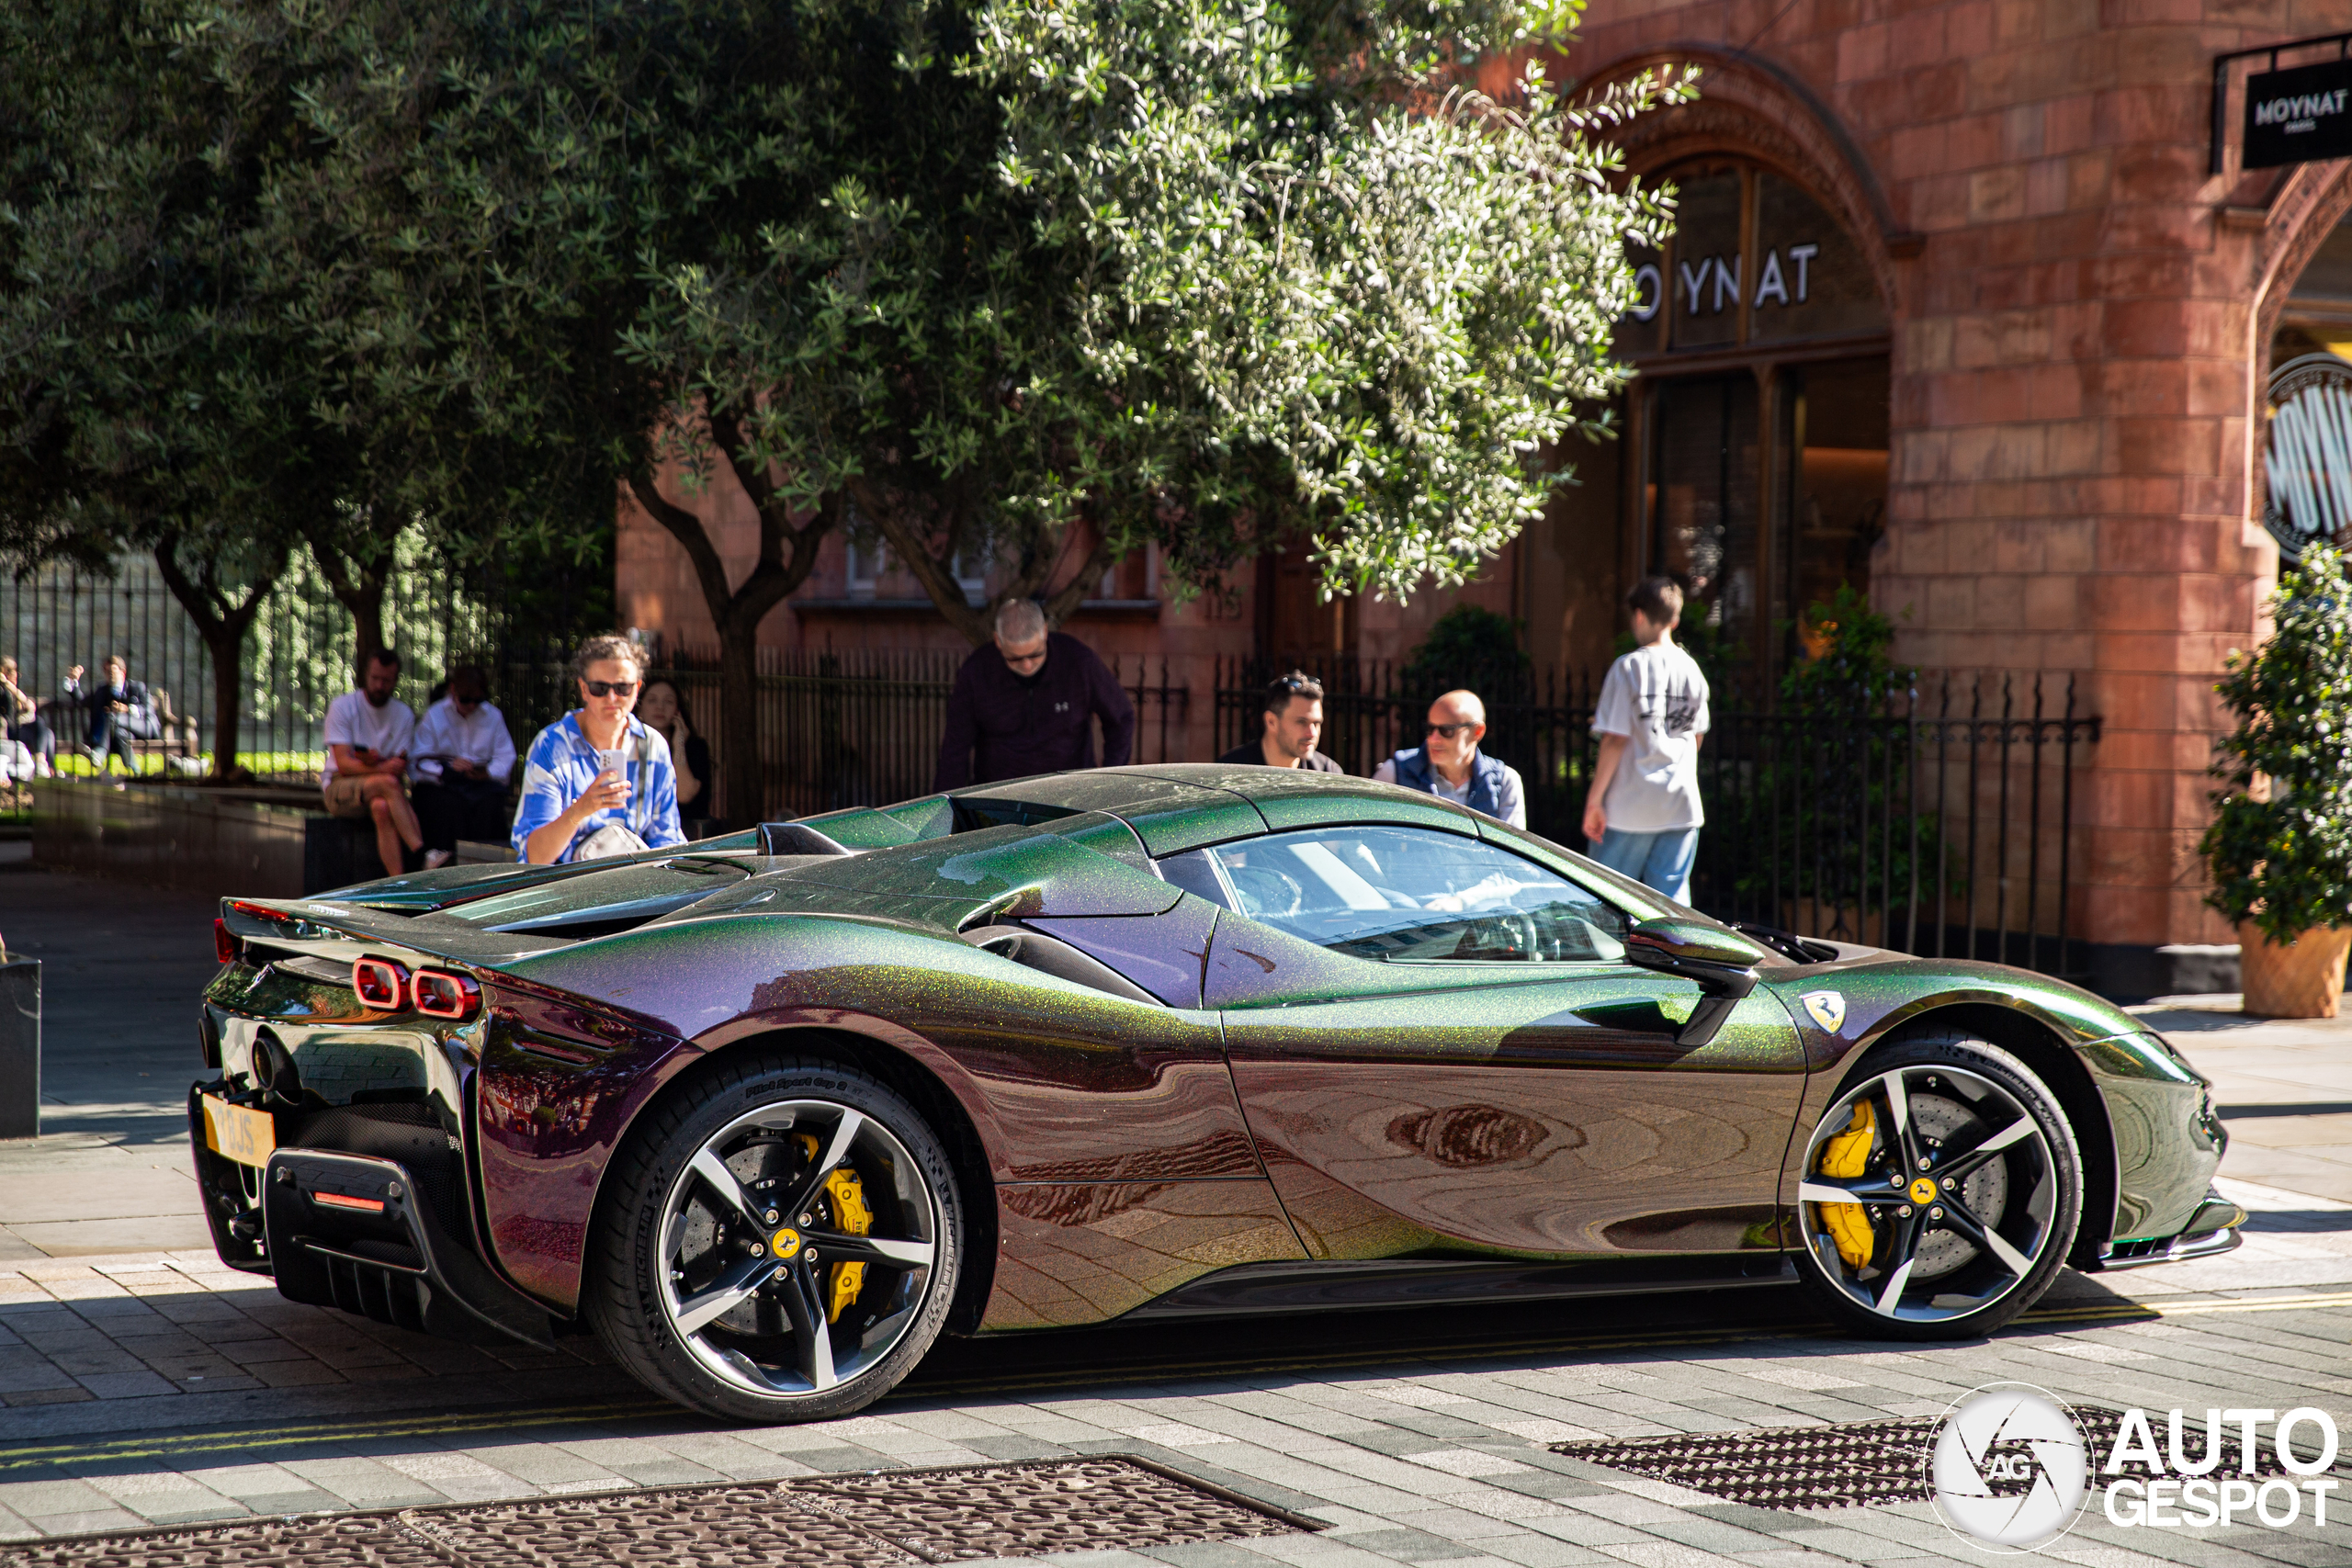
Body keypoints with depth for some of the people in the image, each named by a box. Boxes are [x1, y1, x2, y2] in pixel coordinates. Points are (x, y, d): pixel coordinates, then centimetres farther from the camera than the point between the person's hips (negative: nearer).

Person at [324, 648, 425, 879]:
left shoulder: (404, 714, 9)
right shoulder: (343, 706, -1)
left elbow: (399, 768, 0)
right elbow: (344, 763, -11)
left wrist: (376, 762, -23)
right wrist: (382, 769, -29)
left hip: (381, 792, 2)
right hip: (339, 788, -2)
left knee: (381, 807, -36)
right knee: (388, 782, -34)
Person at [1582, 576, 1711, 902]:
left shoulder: (1629, 667, -9)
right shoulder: (1692, 669, 7)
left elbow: (1615, 740, -12)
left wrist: (1594, 799, -7)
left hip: (1631, 807, -4)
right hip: (1682, 806, 5)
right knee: (1671, 903, 5)